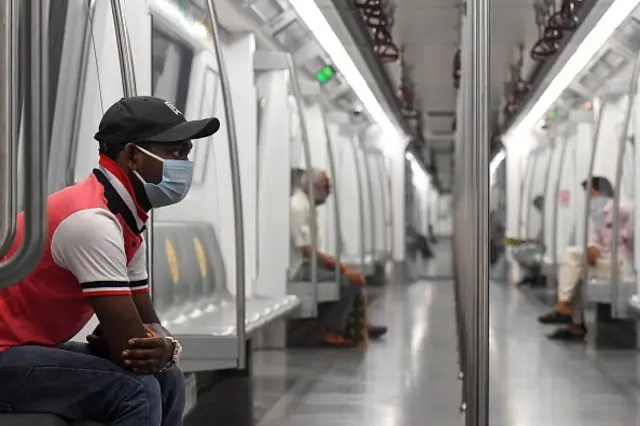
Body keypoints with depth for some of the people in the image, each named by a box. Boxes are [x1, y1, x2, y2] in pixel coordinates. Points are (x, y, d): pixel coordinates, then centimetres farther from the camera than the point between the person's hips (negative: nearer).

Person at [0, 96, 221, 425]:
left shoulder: (127, 222, 7)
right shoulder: (92, 220, -25)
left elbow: (146, 322, 10)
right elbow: (129, 345, -27)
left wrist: (164, 347, -13)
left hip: (34, 348, 10)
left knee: (167, 379, 5)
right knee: (135, 390, -23)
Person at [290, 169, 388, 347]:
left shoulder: (305, 205, 15)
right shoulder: (298, 207, -17)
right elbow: (307, 250, -22)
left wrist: (333, 262, 6)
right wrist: (338, 265, -17)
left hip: (305, 264, 10)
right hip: (298, 269, -10)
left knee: (354, 276, 8)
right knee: (345, 279, -20)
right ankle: (330, 331, -12)